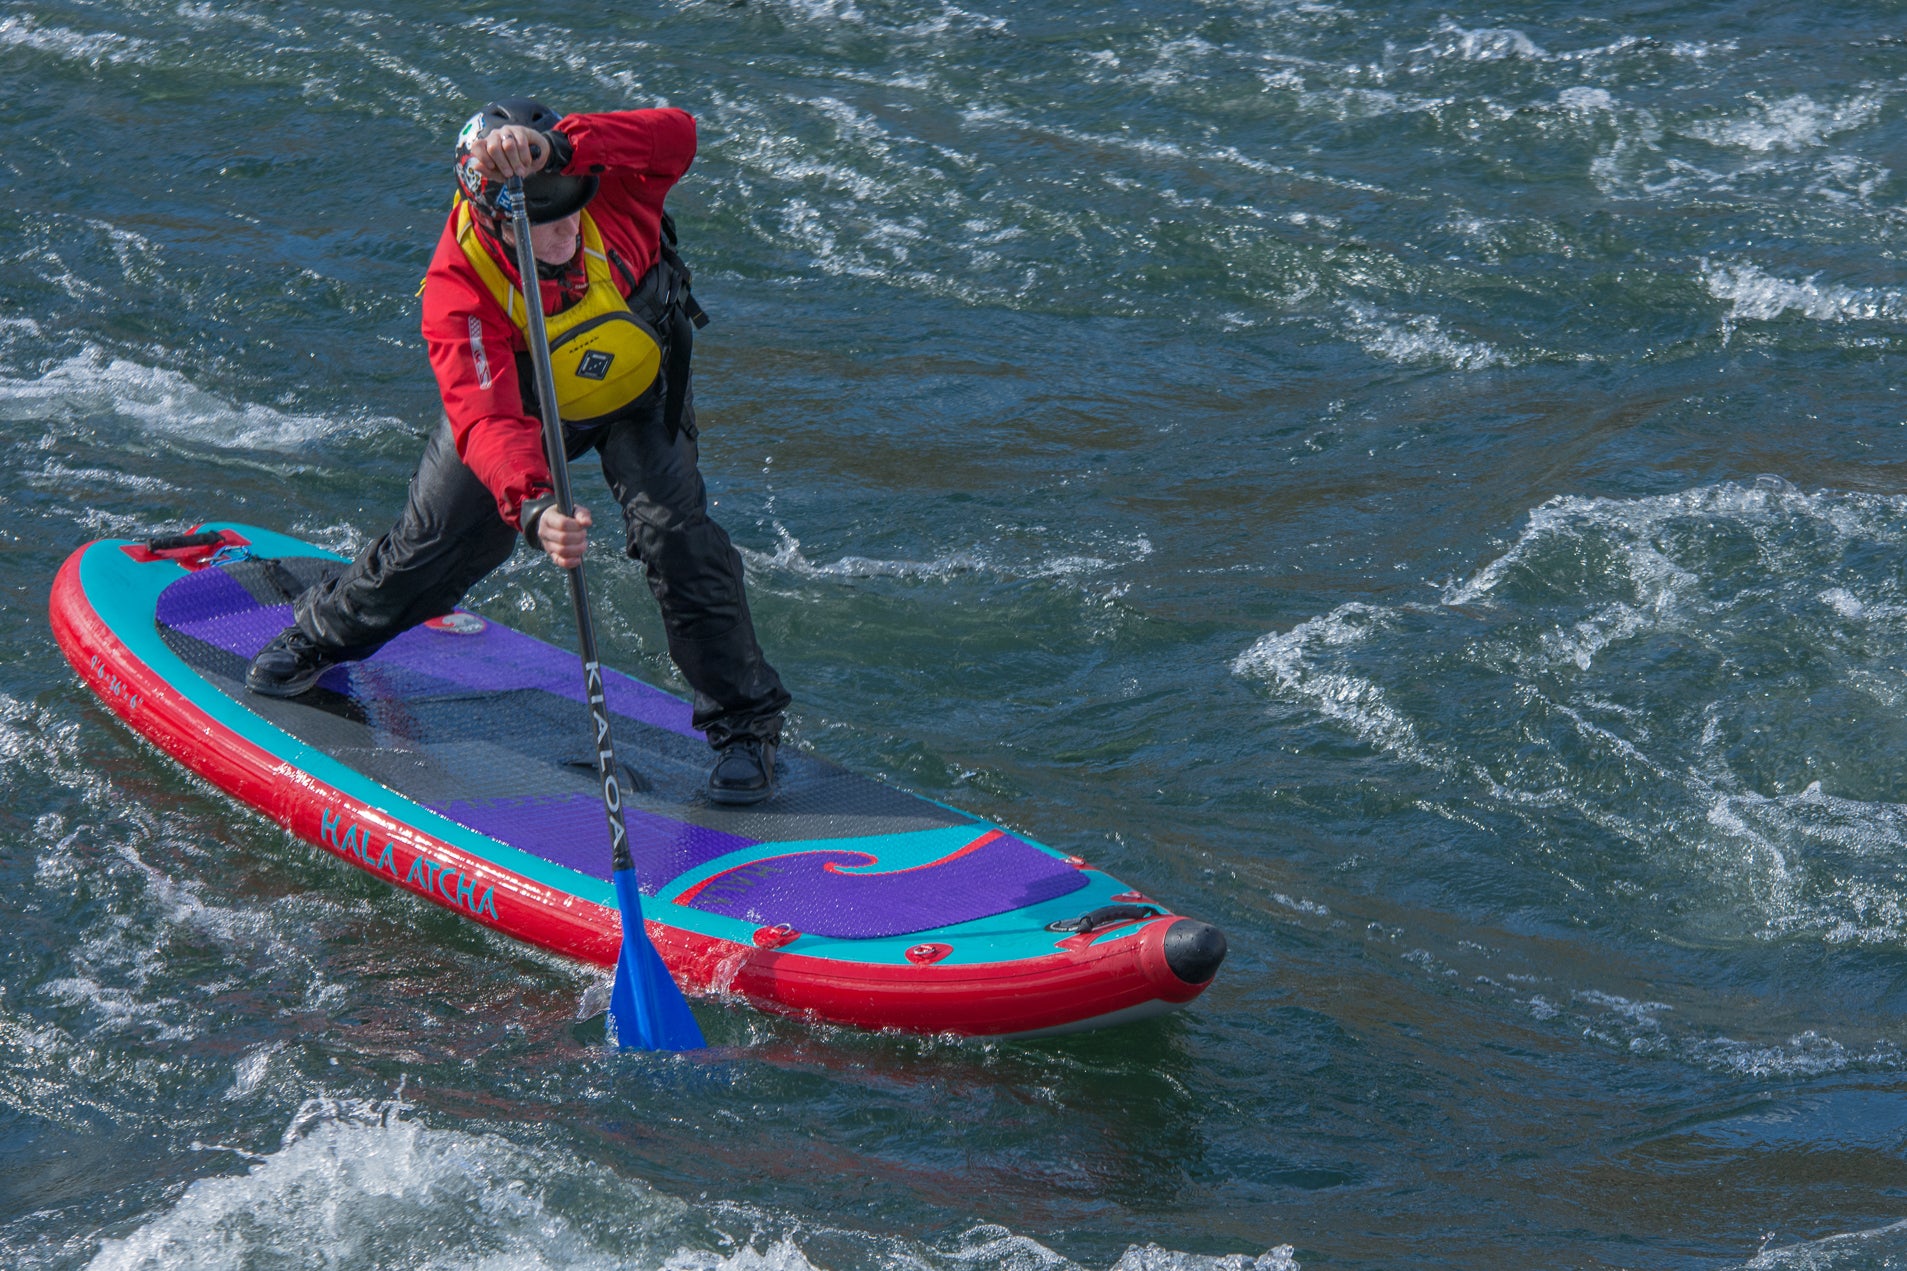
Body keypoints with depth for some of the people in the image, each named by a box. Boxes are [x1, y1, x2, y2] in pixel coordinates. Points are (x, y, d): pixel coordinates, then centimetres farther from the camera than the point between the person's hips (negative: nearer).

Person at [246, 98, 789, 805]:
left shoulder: (611, 196, -36)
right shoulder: (457, 289, -38)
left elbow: (676, 135, -56)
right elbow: (485, 418, -48)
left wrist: (557, 147, -68)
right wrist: (531, 508, -66)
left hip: (640, 389, 0)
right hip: (516, 397, 0)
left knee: (672, 530, -17)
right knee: (437, 540, 5)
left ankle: (746, 723, -3)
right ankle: (321, 634, 37)